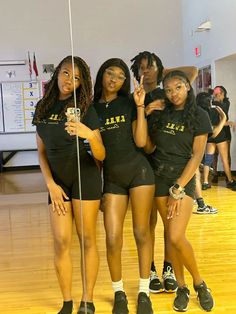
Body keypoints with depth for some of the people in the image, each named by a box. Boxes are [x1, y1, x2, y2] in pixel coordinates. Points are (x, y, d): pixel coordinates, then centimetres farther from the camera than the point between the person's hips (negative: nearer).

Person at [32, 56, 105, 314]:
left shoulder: (85, 108, -7)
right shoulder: (43, 108, 4)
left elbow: (101, 155, -12)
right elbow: (42, 153, 9)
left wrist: (89, 135, -32)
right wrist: (50, 184, -2)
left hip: (85, 176, -3)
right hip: (57, 180, 3)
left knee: (87, 239, 0)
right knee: (61, 241, 1)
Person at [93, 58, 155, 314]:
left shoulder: (129, 104, 1)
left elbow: (140, 141, -9)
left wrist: (140, 106, -12)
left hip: (139, 171, -1)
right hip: (112, 178, 2)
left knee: (142, 233, 5)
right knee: (113, 240, -3)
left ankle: (144, 292, 20)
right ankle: (119, 293, 19)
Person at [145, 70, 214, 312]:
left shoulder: (199, 116, -4)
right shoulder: (159, 114, 6)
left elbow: (197, 156, -8)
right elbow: (148, 147, 2)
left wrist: (178, 189, -14)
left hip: (184, 177, -3)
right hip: (160, 176, 4)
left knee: (176, 237, -14)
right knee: (170, 234, 6)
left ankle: (199, 282, 10)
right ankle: (182, 287, 20)